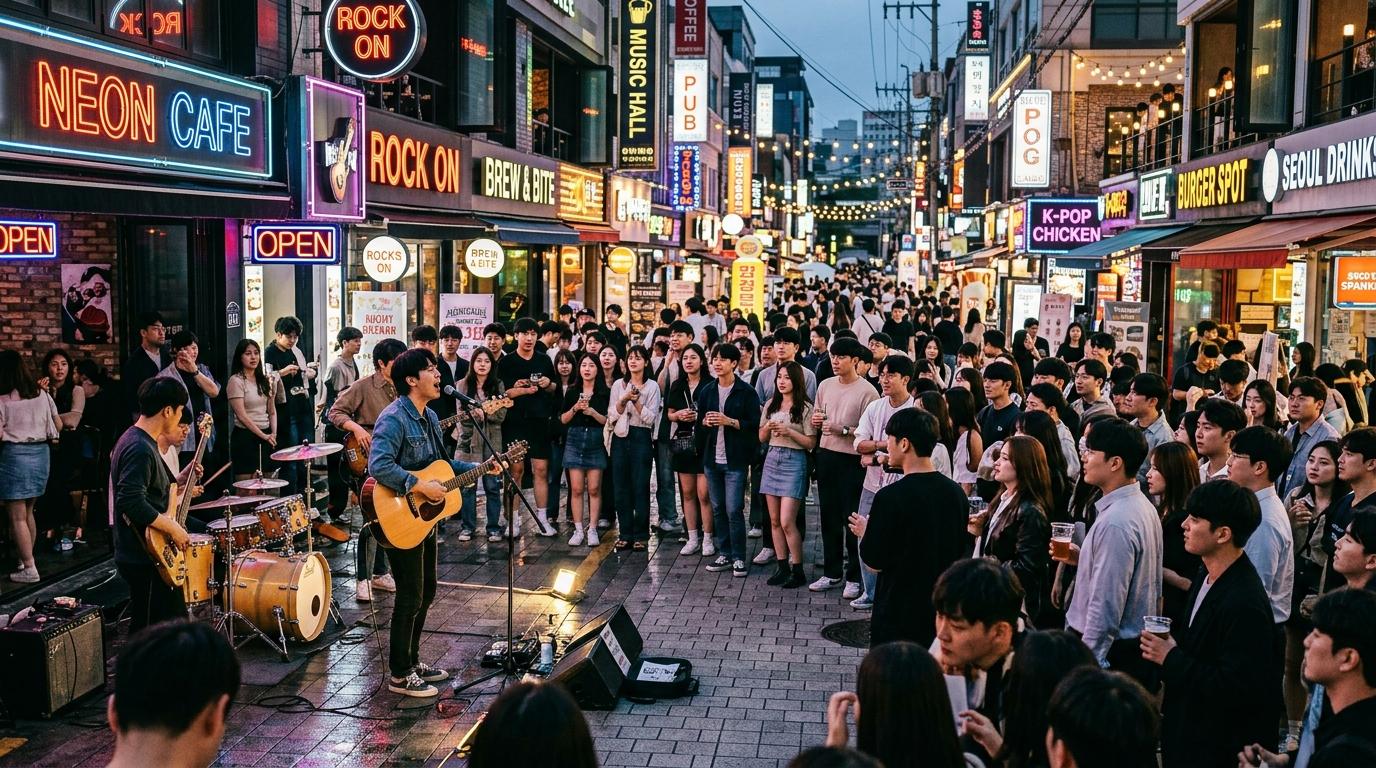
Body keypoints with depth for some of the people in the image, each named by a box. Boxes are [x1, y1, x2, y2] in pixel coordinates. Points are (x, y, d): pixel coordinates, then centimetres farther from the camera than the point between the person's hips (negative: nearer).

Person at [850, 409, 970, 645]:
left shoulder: (891, 497, -19)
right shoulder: (955, 491, 0)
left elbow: (874, 561, -14)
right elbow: (962, 552, 12)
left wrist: (865, 532, 5)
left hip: (898, 612, -6)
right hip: (944, 610, 6)